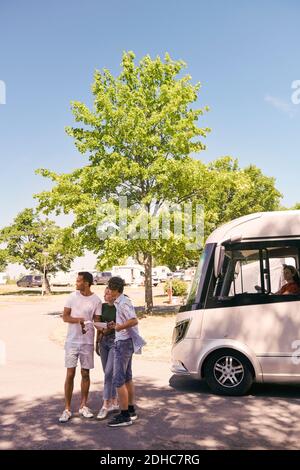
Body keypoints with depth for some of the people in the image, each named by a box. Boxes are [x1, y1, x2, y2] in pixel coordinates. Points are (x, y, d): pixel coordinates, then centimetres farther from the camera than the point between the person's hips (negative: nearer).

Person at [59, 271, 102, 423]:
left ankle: (83, 406, 25)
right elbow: (65, 317, -3)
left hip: (88, 342, 0)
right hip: (72, 341, 0)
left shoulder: (96, 300, -6)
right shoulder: (72, 296, -3)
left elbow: (97, 322, -2)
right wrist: (79, 320, -20)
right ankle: (67, 409, 12)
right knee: (70, 374, 2)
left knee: (85, 374, 10)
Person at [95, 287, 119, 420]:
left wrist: (111, 328, -23)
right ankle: (114, 402, 23)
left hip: (115, 341, -6)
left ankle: (105, 405, -1)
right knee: (108, 373, 11)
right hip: (103, 341, 6)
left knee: (109, 373, -9)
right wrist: (97, 342, 13)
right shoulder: (103, 306, 8)